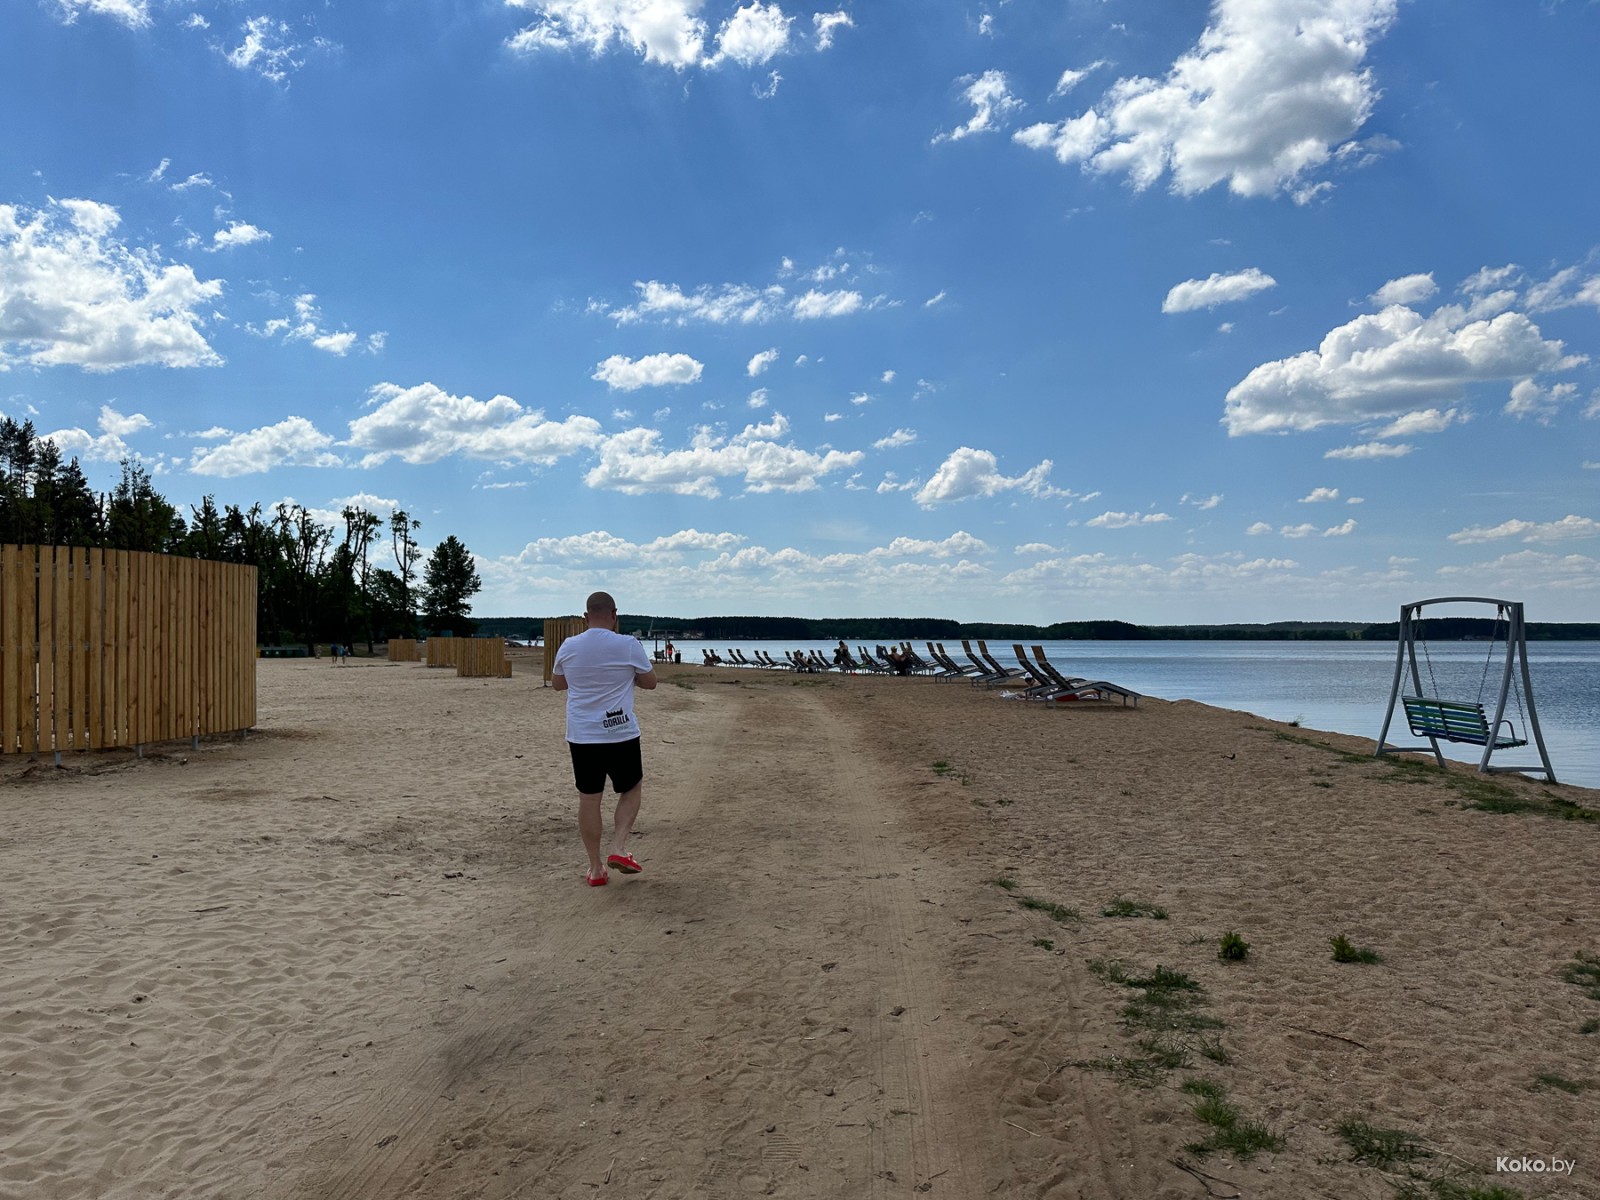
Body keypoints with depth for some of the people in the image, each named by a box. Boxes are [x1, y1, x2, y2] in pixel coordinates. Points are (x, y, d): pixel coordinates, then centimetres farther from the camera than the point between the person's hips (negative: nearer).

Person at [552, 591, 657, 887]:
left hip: (581, 736, 3)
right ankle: (619, 849, 5)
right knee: (632, 789, 18)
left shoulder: (568, 647, 0)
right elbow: (650, 682, 4)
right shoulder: (628, 645, -9)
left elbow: (557, 683, 17)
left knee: (588, 799, 9)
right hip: (621, 734, -2)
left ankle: (596, 868, 14)